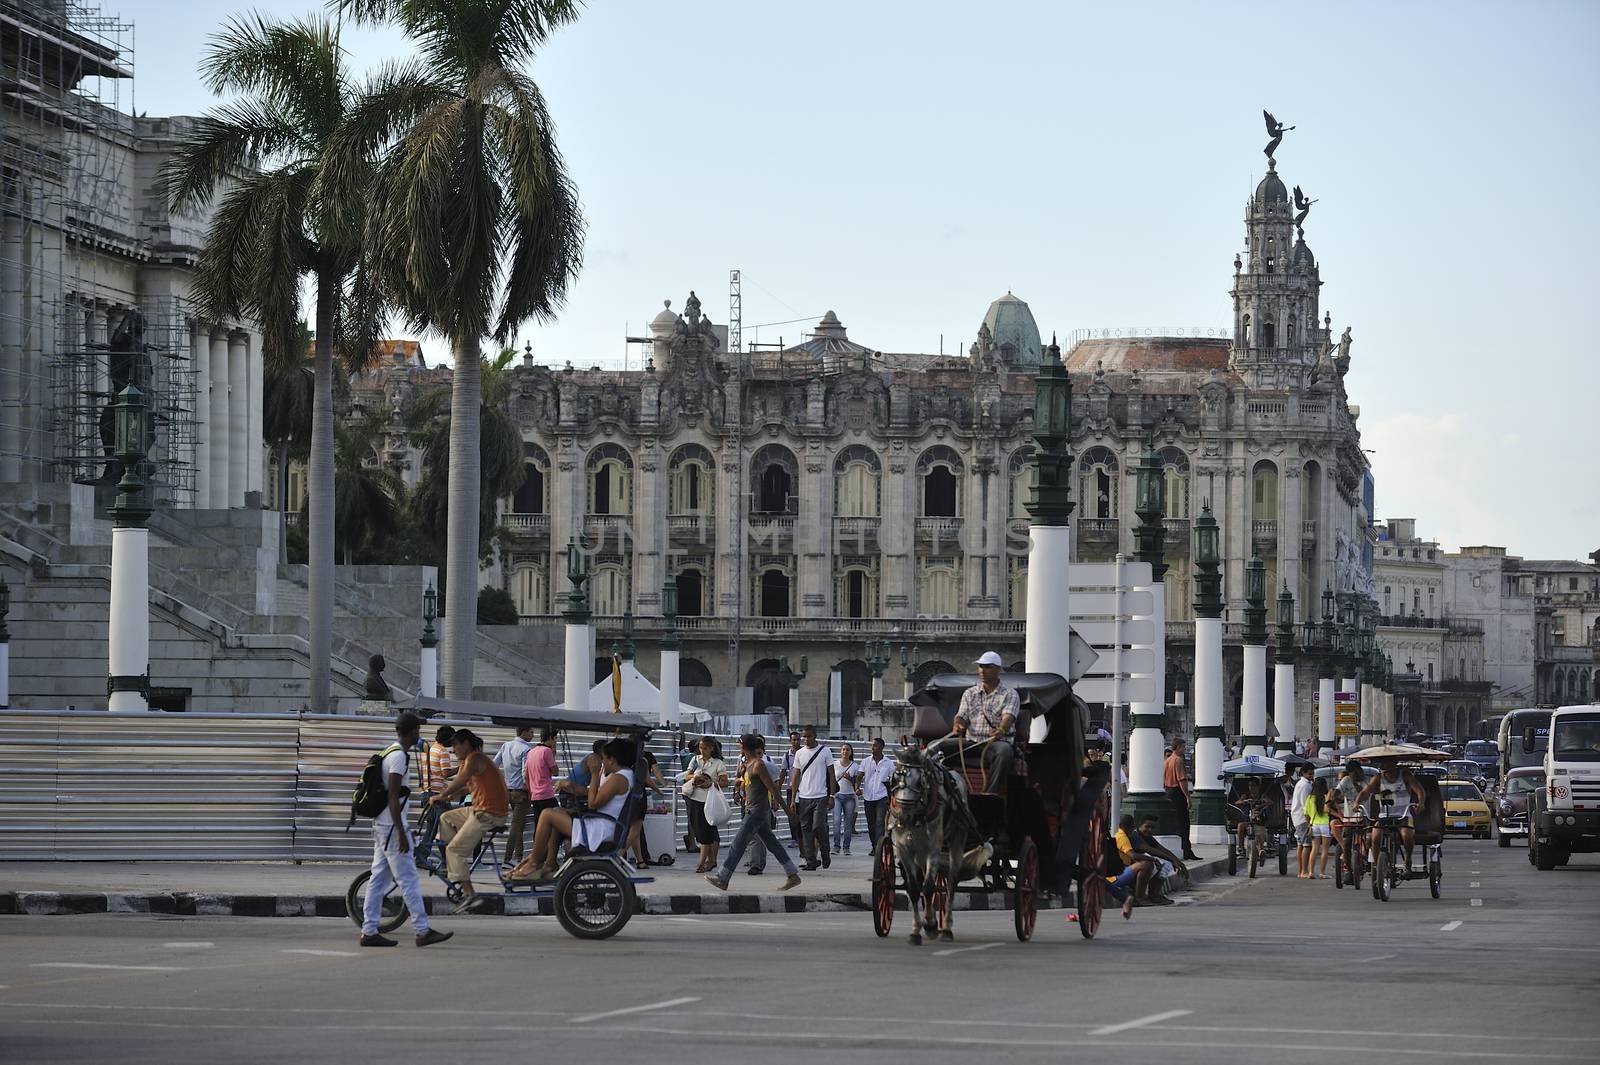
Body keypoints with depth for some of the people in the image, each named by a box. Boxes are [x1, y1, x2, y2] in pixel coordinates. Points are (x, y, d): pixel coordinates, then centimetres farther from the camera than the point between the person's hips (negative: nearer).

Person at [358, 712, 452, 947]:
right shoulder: (398, 756, -15)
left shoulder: (389, 752, 17)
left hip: (381, 825, 10)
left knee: (379, 879, 9)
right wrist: (401, 833, -22)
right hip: (392, 826, -10)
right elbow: (393, 798, -21)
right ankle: (423, 931, -6)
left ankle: (369, 931, 8)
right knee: (408, 879, -7)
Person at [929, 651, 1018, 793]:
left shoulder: (1009, 694, 9)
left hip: (996, 742, -4)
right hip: (970, 742, 4)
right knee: (933, 747, -17)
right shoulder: (970, 693, 21)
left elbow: (1008, 716, -9)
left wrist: (1001, 730, -33)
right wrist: (957, 727, -16)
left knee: (1004, 751, -41)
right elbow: (961, 716, 11)